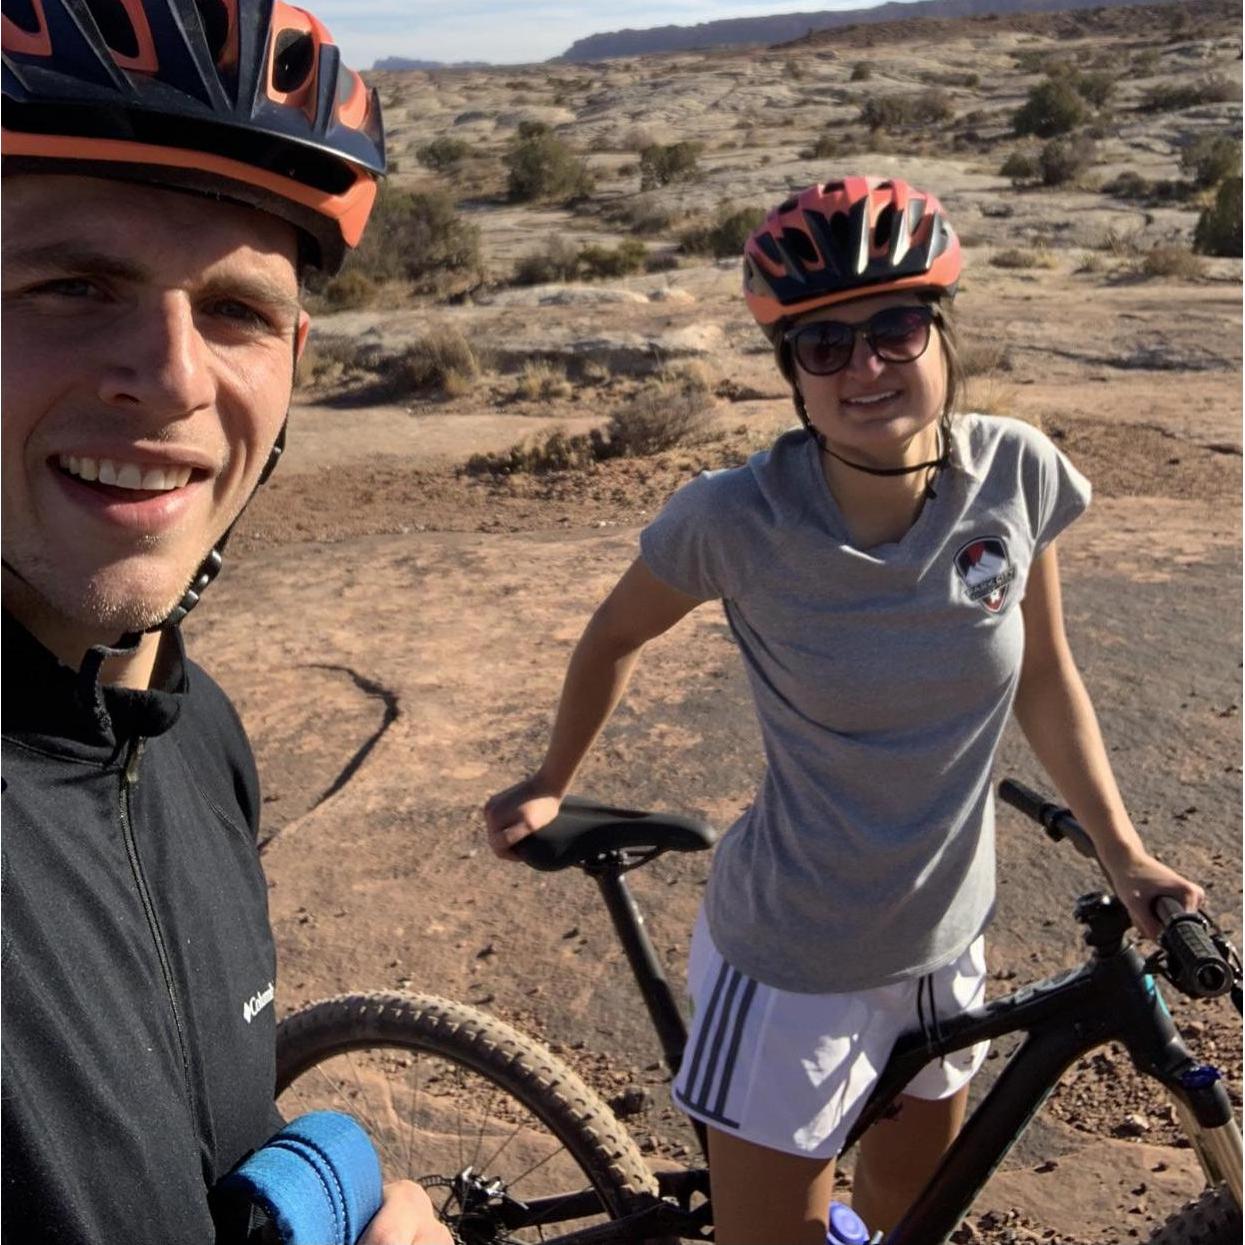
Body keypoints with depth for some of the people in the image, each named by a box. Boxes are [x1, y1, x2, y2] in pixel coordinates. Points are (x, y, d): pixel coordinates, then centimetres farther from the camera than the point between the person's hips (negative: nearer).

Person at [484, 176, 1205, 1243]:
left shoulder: (1019, 474, -16)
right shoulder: (735, 518, -24)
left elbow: (1044, 680, -1)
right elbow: (616, 637, -5)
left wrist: (1123, 853, -3)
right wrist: (550, 787, 5)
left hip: (946, 936, 4)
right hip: (792, 960, -4)